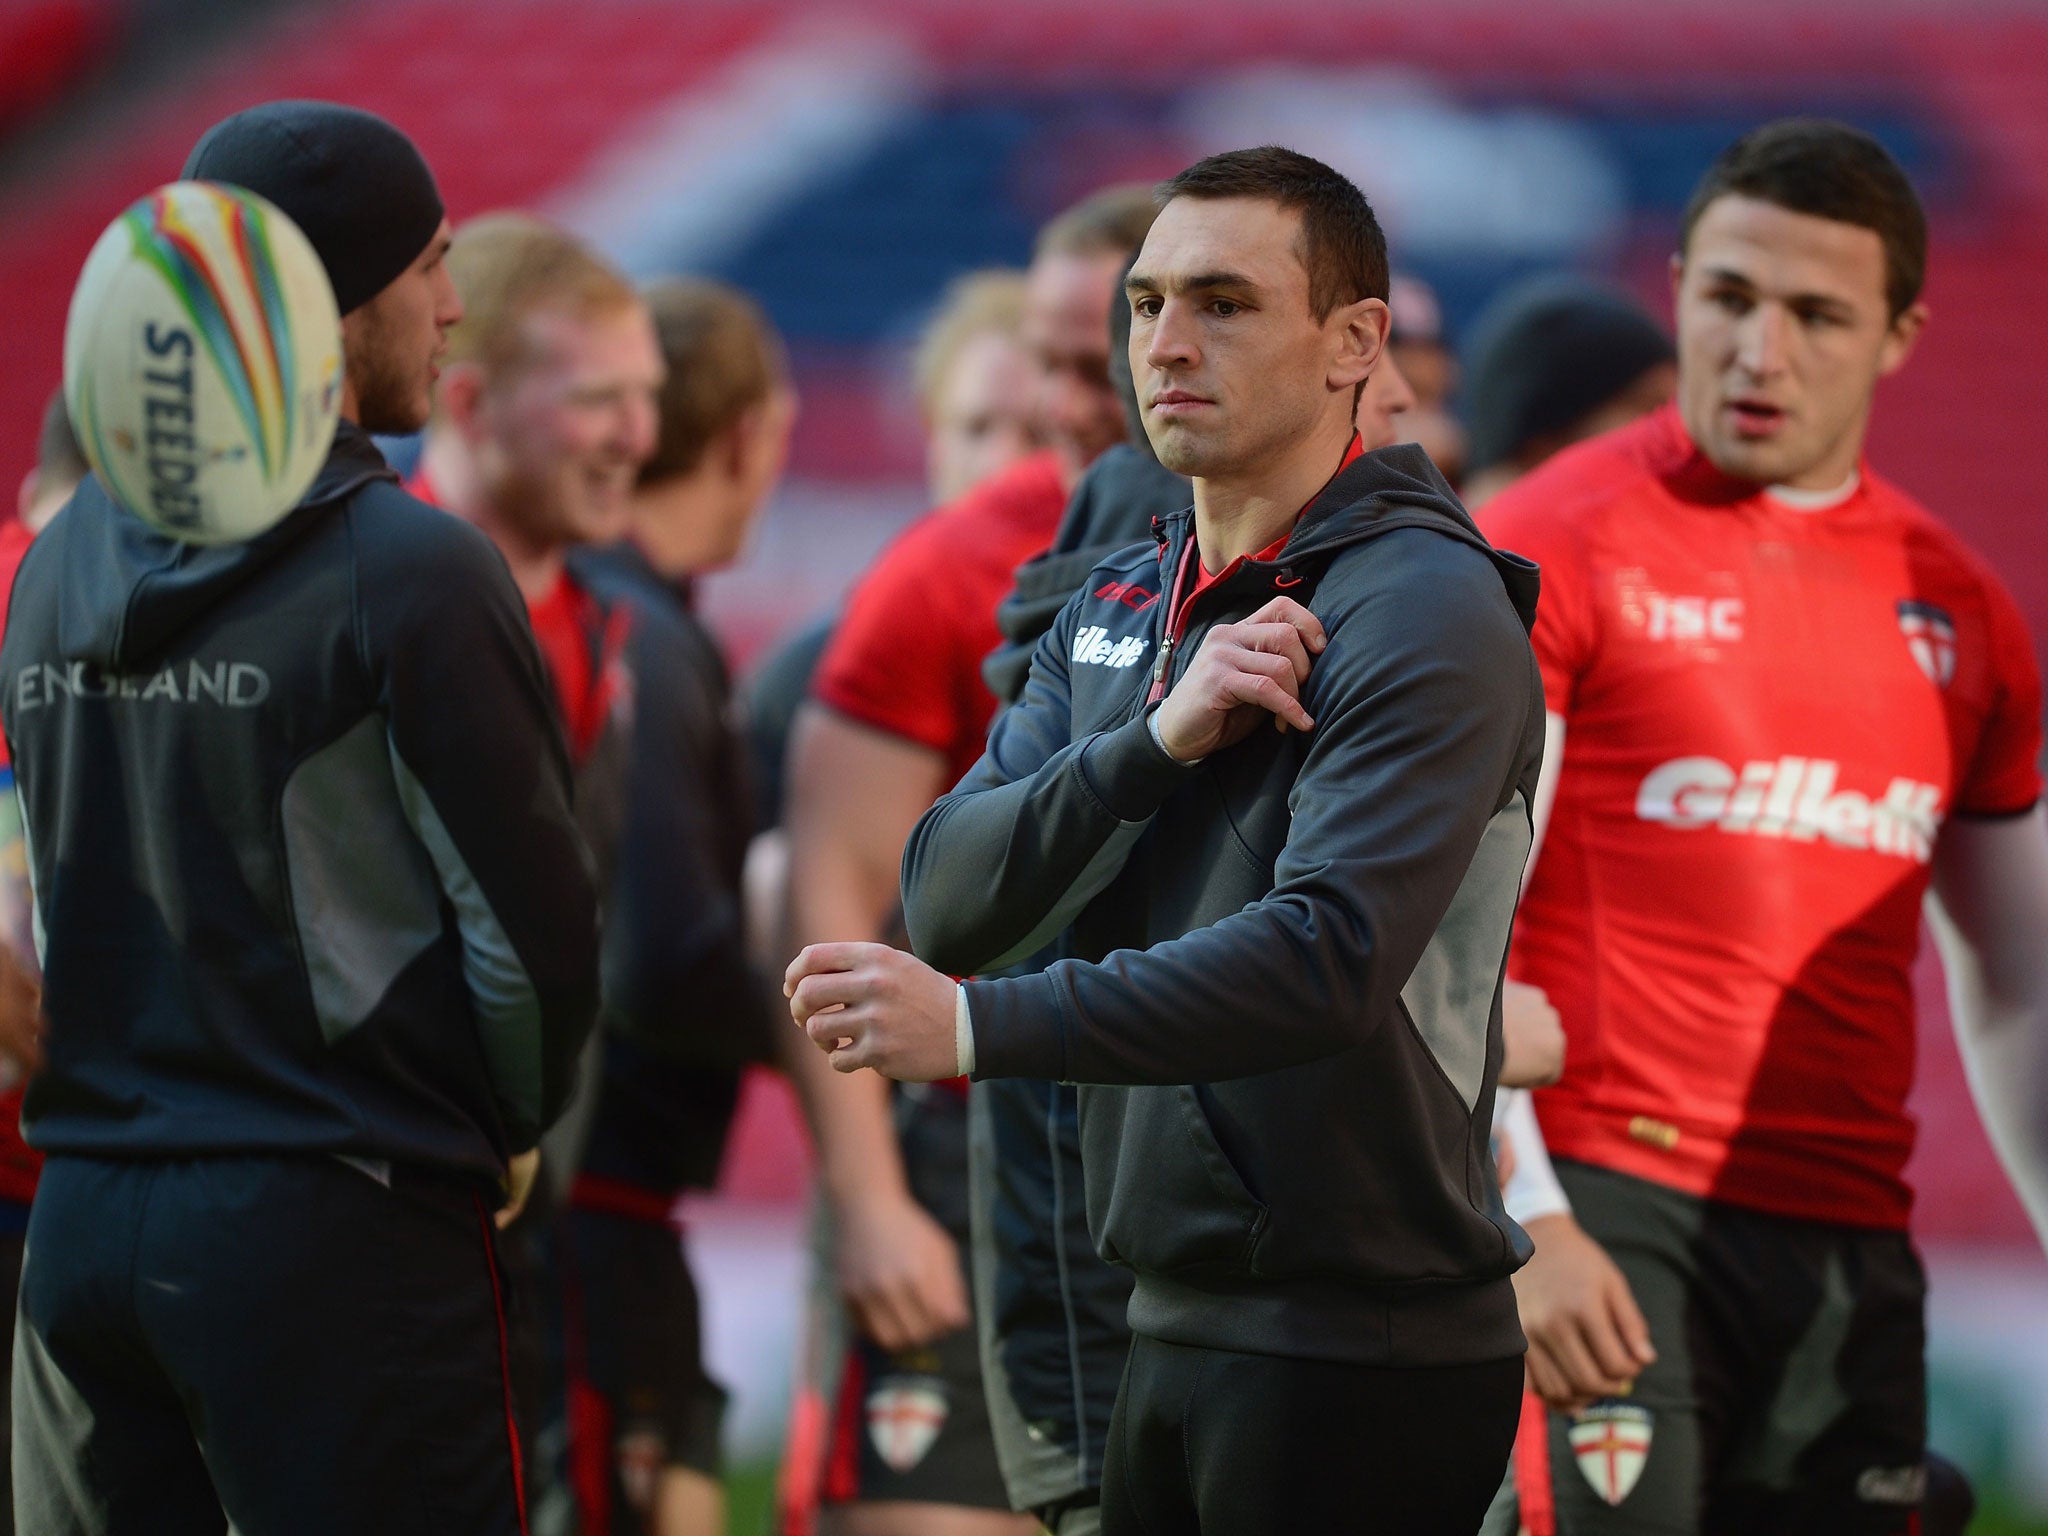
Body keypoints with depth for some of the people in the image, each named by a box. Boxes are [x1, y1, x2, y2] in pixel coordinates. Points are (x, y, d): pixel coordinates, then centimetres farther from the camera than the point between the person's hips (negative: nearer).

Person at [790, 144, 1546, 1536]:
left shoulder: (1424, 614, -12)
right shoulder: (1114, 612, 14)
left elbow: (1328, 956, -25)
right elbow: (948, 897, 2)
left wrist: (977, 1027, -31)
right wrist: (1159, 741, -15)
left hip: (1358, 1354, -7)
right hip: (1174, 1320, 7)